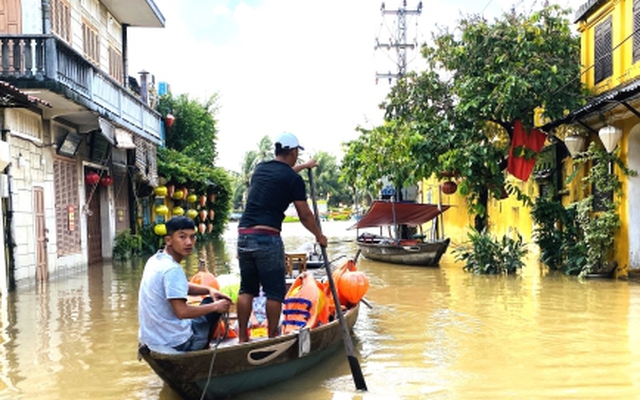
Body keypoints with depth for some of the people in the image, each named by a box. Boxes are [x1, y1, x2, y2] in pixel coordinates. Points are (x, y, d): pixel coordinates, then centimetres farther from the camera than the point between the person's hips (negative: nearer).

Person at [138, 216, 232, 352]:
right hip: (175, 343, -9)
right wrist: (215, 306, -16)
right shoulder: (172, 269, -24)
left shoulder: (156, 260, 4)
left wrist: (209, 290, 3)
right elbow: (182, 312, -28)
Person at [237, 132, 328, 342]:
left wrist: (303, 166, 55)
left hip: (243, 235, 7)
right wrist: (319, 236, 18)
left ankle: (242, 337, 16)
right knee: (275, 291, 4)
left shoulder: (261, 168, 16)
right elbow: (305, 216, 1)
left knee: (247, 289, 13)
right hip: (267, 238, -6)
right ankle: (272, 338, 10)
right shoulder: (294, 179, -3)